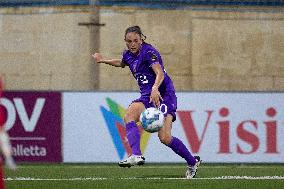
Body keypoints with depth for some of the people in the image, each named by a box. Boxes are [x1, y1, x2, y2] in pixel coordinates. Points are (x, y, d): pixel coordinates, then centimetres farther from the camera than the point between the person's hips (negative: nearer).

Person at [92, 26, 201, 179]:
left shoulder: (148, 52, -13)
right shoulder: (128, 55, 11)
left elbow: (160, 73, -30)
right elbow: (122, 63, 39)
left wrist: (155, 89, -47)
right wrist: (103, 60, 43)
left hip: (163, 94, -7)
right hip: (146, 96, 7)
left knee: (165, 138, -19)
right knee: (129, 116, -26)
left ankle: (193, 162, 5)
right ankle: (137, 156, -44)